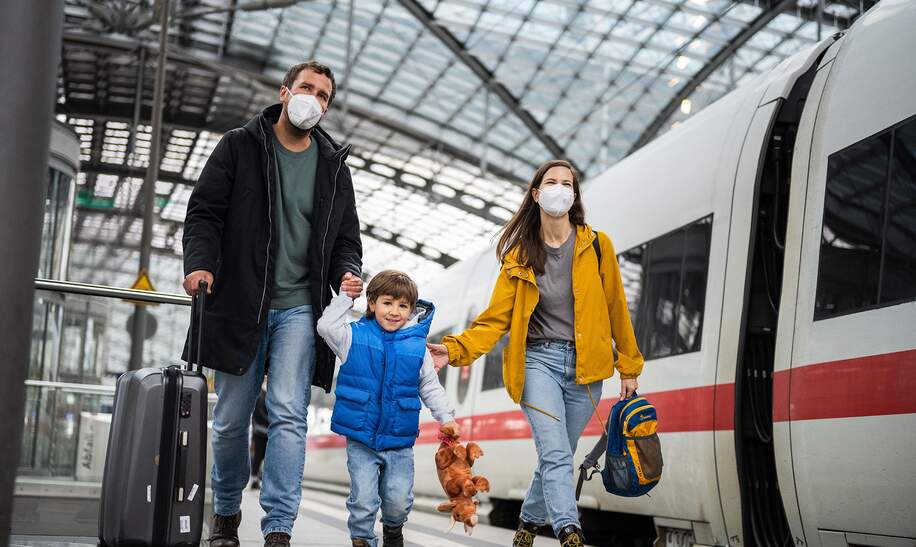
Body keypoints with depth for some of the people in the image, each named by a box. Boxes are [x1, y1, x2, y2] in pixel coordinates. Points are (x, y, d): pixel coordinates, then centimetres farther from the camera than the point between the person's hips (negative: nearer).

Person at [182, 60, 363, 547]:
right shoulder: (238, 147, 5)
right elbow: (204, 211, -1)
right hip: (240, 304, -1)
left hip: (299, 309, 1)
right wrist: (200, 263, -18)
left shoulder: (333, 166, 13)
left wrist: (347, 272, -5)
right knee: (231, 420, 8)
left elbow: (345, 237, 16)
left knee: (288, 416, -12)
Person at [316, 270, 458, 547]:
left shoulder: (417, 346, 1)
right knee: (363, 500, -5)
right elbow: (326, 326, -10)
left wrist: (446, 417, -1)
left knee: (399, 500, 6)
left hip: (399, 442, 1)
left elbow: (430, 387, 8)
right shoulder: (355, 336, -1)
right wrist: (345, 297, -7)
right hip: (361, 440, -1)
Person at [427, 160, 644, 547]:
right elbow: (496, 319, 0)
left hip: (585, 367, 1)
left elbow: (616, 308, 7)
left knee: (556, 456, 9)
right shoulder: (519, 257, 3)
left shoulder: (596, 246, 2)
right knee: (556, 454, -17)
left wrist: (628, 367, 10)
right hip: (538, 360, -1)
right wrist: (455, 349, -16)